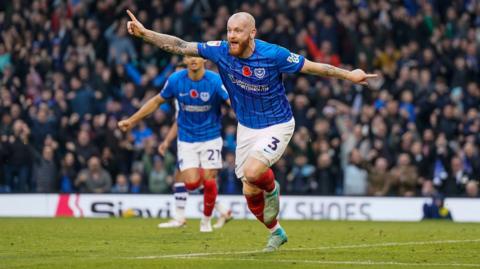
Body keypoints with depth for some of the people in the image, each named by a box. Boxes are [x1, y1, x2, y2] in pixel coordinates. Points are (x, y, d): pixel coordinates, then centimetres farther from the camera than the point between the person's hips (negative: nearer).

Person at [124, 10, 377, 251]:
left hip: (277, 125, -5)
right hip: (246, 128, 5)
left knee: (252, 172, -29)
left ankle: (272, 189, 6)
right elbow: (180, 46, -12)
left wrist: (349, 75, -14)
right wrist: (143, 32, -19)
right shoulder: (220, 50, -13)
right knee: (250, 193, 6)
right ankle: (276, 232, 32)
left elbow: (313, 67, -14)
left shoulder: (273, 54, -23)